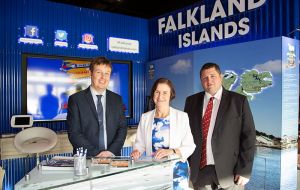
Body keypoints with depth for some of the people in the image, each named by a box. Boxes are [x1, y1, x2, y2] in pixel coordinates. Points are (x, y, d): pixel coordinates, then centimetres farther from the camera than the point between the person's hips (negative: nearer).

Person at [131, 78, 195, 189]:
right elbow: (140, 143, 10)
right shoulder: (145, 117, 5)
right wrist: (137, 151, -11)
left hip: (176, 168, -2)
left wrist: (171, 151, -23)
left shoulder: (182, 116, -5)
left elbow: (190, 146, -8)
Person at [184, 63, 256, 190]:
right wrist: (186, 165, 2)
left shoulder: (239, 101, -2)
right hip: (199, 171, 2)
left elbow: (248, 136, -4)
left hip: (229, 171, -2)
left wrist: (244, 170, -8)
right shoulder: (191, 101, 5)